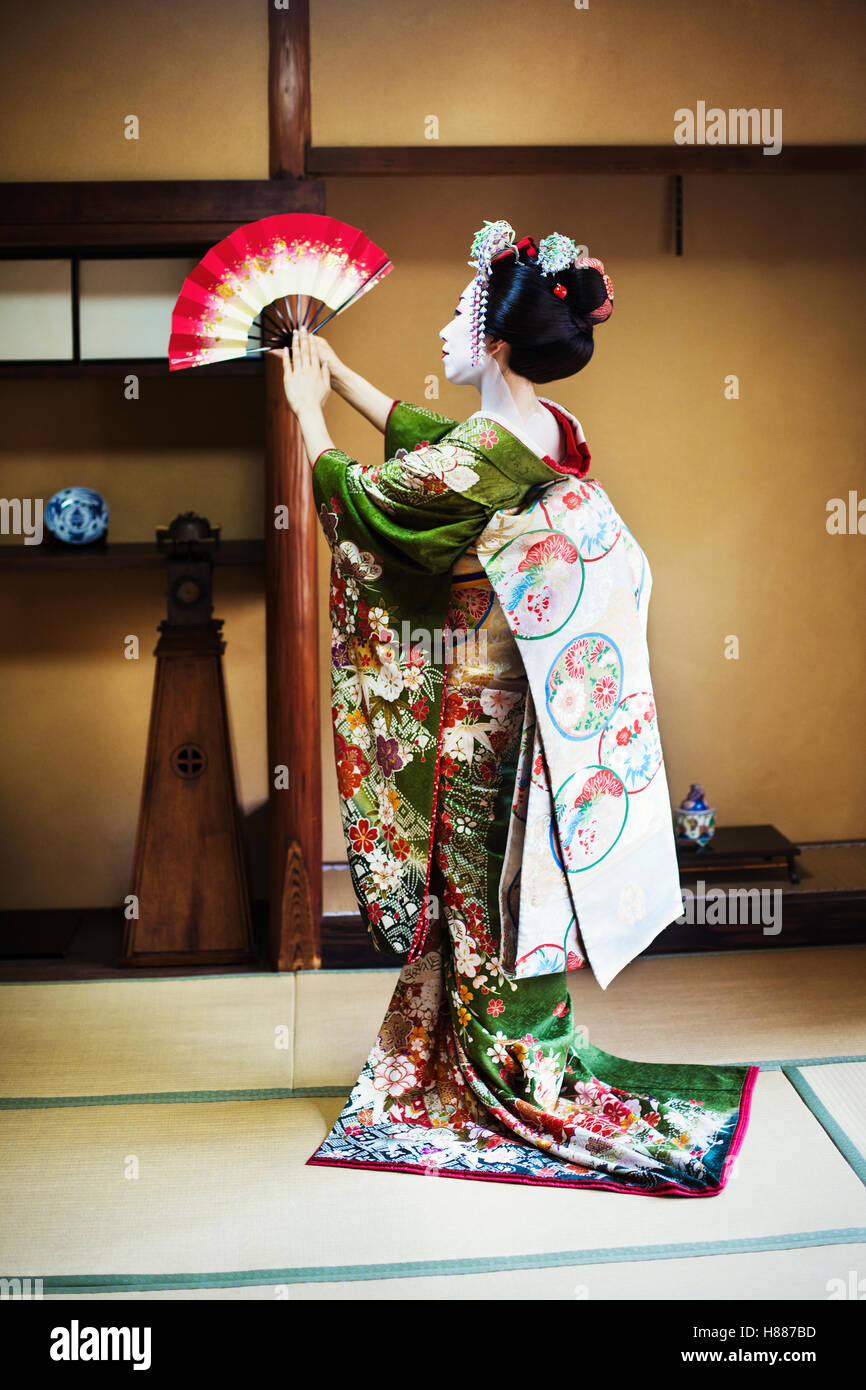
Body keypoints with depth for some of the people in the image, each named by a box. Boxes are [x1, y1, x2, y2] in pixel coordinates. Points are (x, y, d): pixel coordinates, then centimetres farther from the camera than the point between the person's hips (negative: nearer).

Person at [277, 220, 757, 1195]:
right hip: (499, 685, 9)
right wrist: (330, 367, 24)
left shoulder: (492, 449, -23)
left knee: (479, 893, 6)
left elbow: (356, 497, -12)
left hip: (480, 704, -9)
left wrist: (308, 414, 4)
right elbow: (413, 430, 19)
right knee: (477, 886, 19)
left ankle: (517, 1077, 23)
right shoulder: (546, 426, 5)